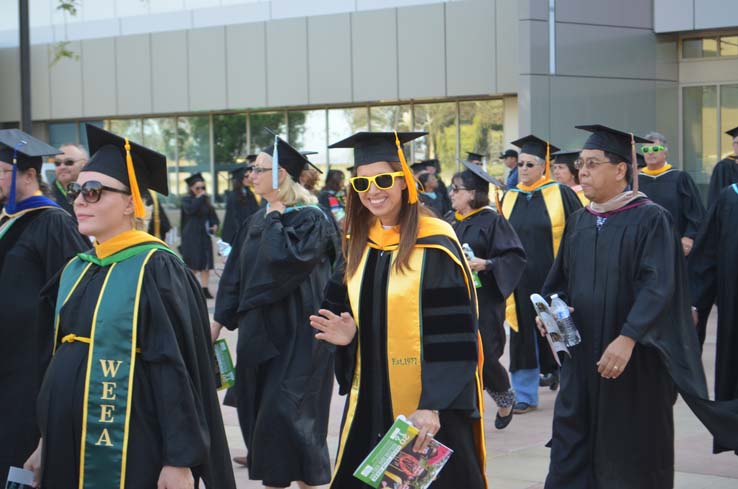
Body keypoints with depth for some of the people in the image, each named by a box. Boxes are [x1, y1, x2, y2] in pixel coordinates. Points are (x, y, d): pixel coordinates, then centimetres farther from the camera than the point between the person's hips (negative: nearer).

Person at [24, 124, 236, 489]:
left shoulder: (155, 268, -12)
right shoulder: (76, 269, 11)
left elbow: (177, 367, -16)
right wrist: (46, 441, 17)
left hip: (129, 452, -7)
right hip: (69, 445, 7)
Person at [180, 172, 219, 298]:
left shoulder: (205, 200, 11)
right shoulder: (187, 199, -3)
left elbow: (212, 214, 14)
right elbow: (190, 209, -23)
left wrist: (215, 224, -5)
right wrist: (198, 198, -14)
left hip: (204, 235, 5)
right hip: (191, 235, -5)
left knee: (206, 264, 2)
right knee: (193, 265, -4)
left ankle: (205, 289, 5)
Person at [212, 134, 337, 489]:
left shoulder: (311, 219, -11)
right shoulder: (257, 222, 11)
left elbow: (284, 256, -28)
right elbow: (235, 276, 15)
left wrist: (275, 216, -13)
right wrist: (219, 322, 14)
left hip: (296, 335, -8)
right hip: (259, 331, 8)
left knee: (286, 414, -8)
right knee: (258, 412, 9)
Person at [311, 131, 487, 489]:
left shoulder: (434, 246, -12)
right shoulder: (359, 243, 8)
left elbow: (454, 336, -16)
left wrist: (434, 406, -23)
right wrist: (347, 333, -3)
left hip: (428, 406, -6)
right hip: (370, 403, 6)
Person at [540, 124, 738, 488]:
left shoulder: (650, 219, -9)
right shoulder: (579, 222, 11)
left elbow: (658, 287, -18)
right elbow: (559, 281, 18)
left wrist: (627, 338, -28)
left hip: (633, 361, -6)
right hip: (581, 356, 6)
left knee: (631, 458, 3)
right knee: (570, 457, 1)